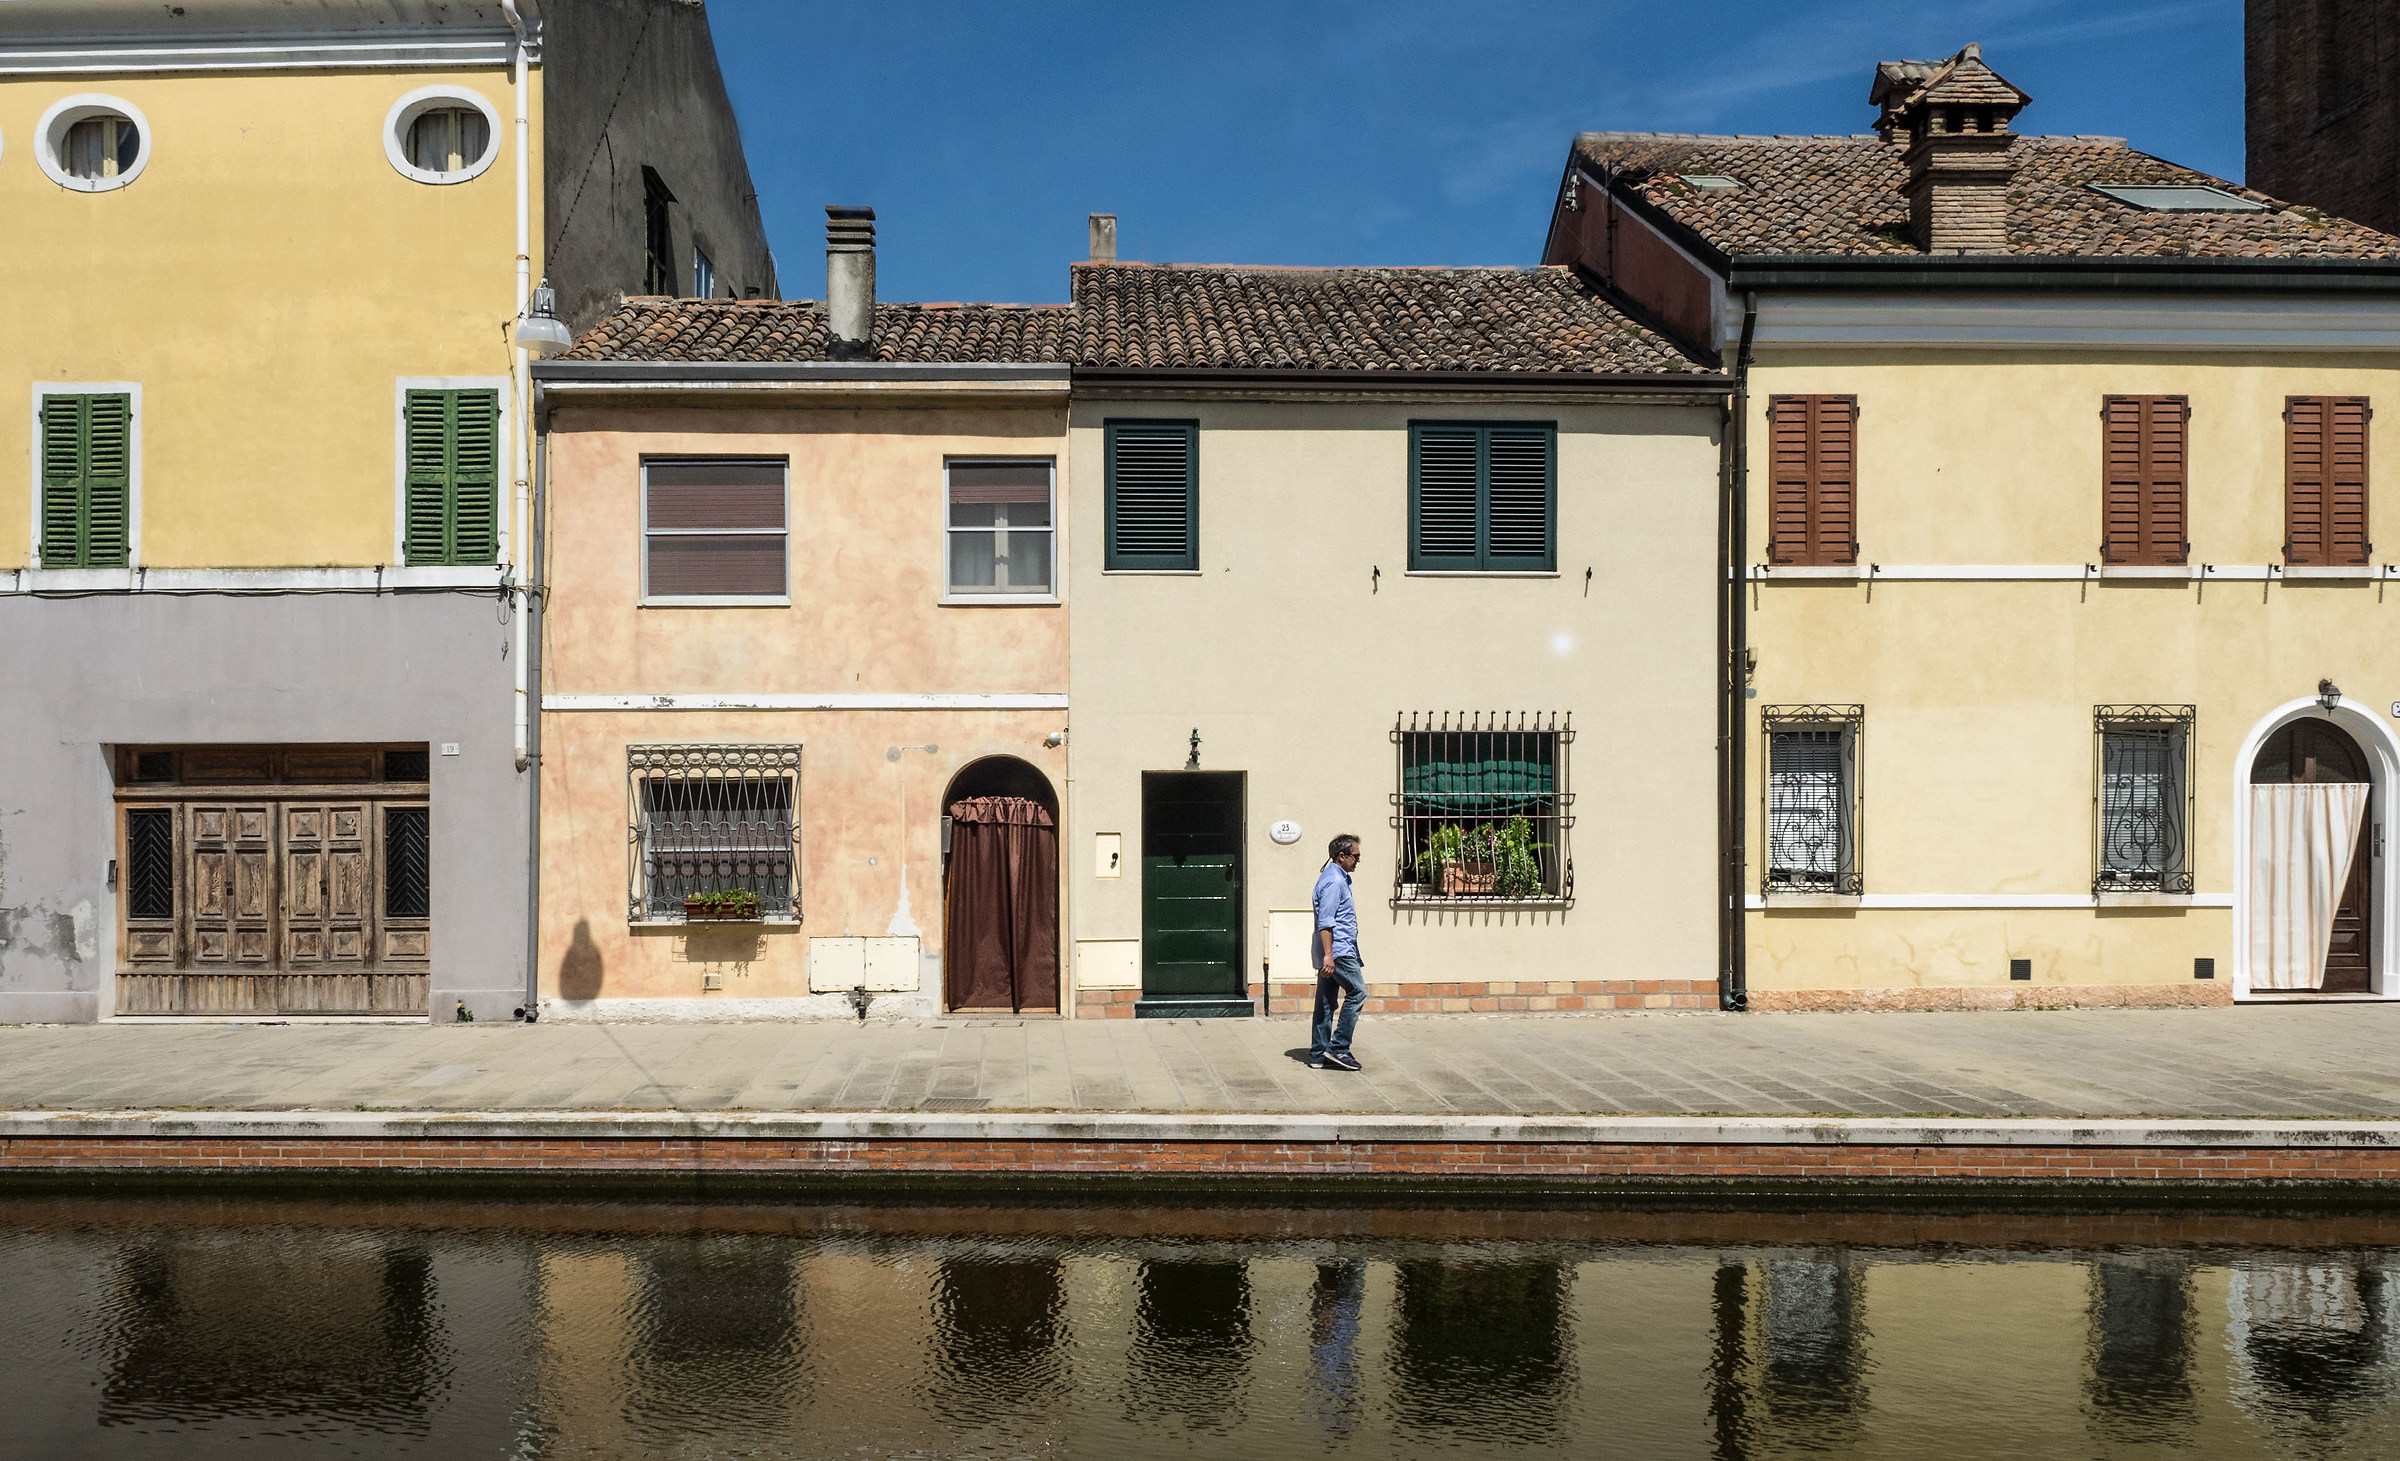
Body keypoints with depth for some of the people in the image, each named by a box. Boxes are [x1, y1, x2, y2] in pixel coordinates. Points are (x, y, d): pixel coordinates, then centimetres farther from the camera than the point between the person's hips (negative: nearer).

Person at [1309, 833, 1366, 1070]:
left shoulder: (1338, 879, 20)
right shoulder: (1334, 881, -14)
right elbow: (1325, 922, -21)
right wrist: (1328, 955, -26)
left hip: (1332, 952, 10)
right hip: (1338, 951, -10)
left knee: (1326, 1002, 9)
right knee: (1357, 993, -6)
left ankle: (1318, 1054, 10)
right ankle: (1338, 1048, -6)